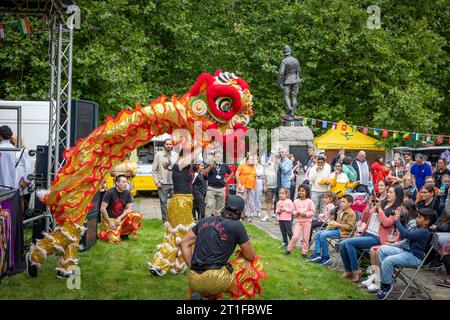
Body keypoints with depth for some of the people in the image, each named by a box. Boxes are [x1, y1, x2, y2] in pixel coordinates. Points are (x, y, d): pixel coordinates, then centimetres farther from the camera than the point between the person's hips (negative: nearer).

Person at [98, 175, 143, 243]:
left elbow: (129, 208, -4)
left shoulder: (127, 193, -2)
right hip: (109, 218, -4)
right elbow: (102, 208, -17)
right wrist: (110, 222, -20)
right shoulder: (110, 193, -16)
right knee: (114, 239, -24)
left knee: (137, 216, -20)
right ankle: (102, 231, 11)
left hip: (121, 217, 5)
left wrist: (119, 218, -19)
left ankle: (124, 233, 1)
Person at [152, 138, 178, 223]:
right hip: (163, 184, -1)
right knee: (163, 203, 2)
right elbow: (154, 170, 2)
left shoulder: (175, 155, 5)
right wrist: (157, 182, -3)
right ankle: (165, 221, 12)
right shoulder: (158, 155, 0)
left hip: (174, 183, 2)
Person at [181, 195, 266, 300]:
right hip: (215, 281, -5)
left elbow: (184, 243, 16)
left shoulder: (205, 221, 14)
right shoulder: (237, 225, -1)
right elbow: (251, 256, 7)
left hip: (194, 282, 5)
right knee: (251, 264, 16)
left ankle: (203, 296, 9)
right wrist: (242, 252, 29)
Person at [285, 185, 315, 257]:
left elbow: (312, 212, -4)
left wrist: (305, 214, -18)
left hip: (307, 221, -1)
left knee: (306, 238, 5)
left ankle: (304, 252, 17)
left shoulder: (309, 202, -6)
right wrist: (296, 213, -12)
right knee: (295, 237, -5)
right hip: (298, 221, 1)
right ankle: (289, 249, 9)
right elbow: (294, 210, 10)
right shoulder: (296, 201, 2)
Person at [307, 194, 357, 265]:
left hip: (343, 232, -10)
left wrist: (338, 225, -22)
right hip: (337, 229, 10)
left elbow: (350, 226, -18)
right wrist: (333, 223, 11)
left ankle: (326, 257, -16)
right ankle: (317, 254, -6)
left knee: (323, 235, -24)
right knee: (319, 233, -2)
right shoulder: (340, 212, 17)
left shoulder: (351, 213, -11)